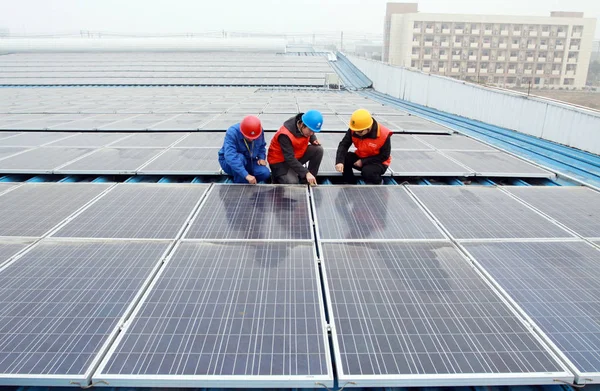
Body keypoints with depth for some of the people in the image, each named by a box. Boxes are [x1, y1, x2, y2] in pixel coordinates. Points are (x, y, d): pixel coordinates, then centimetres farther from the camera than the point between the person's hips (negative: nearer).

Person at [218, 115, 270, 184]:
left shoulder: (259, 132, -15)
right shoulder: (232, 133, -31)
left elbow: (262, 146, 8)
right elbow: (230, 157, -44)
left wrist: (261, 158, -12)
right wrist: (246, 175, -52)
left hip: (249, 161, 4)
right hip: (228, 162, -4)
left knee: (265, 173, -23)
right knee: (240, 158, -38)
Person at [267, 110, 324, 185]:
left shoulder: (306, 128, -12)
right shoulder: (285, 135, -33)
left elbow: (310, 135, 15)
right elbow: (290, 159, -35)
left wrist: (314, 140, -11)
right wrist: (306, 173, -42)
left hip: (298, 155, 7)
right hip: (280, 161, -7)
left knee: (318, 150, -16)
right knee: (292, 182, -31)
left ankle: (307, 182, -8)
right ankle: (278, 178, 4)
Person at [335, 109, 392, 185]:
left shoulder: (384, 135, -28)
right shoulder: (353, 130, -18)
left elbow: (384, 156, -19)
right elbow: (344, 145, -22)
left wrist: (363, 161, -24)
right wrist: (339, 161, -41)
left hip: (378, 162, -4)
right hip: (360, 157, 4)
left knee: (367, 171, -35)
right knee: (344, 159, -21)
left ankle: (378, 182, 1)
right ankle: (350, 183, 1)